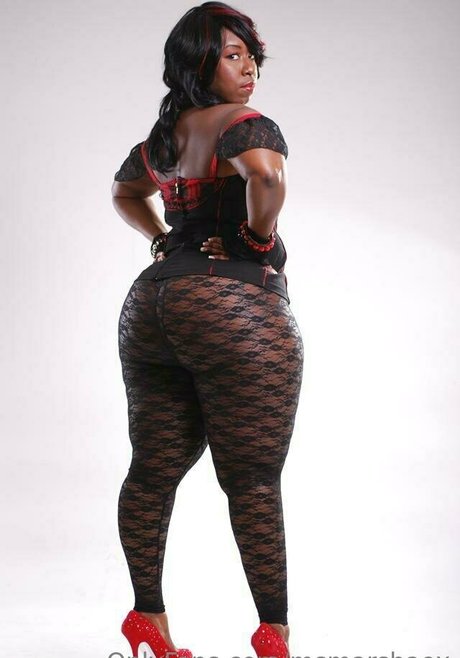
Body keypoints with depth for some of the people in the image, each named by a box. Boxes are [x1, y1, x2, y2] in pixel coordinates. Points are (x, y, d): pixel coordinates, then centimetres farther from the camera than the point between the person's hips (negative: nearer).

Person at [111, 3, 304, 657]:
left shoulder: (163, 136, 16)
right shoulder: (242, 125, -10)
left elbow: (125, 192, 34)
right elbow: (264, 171, -32)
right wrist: (261, 237, -16)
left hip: (152, 303, 8)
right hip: (238, 308, -8)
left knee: (153, 470, 10)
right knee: (254, 479, -3)